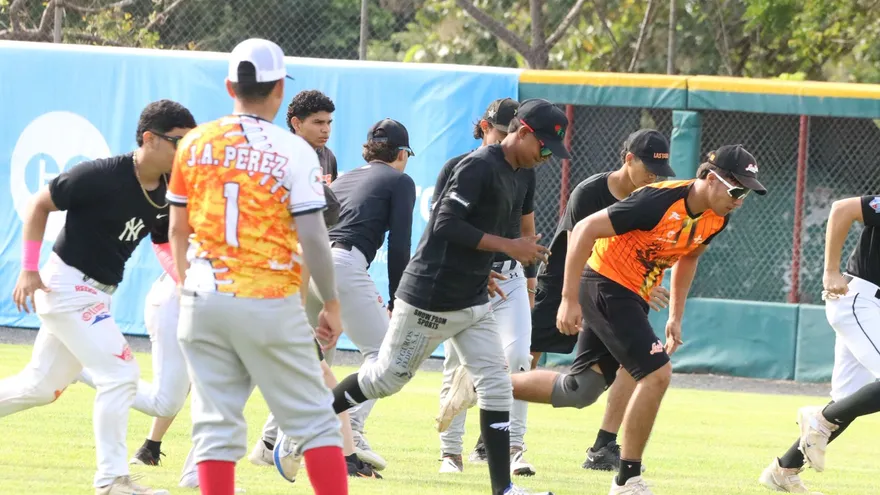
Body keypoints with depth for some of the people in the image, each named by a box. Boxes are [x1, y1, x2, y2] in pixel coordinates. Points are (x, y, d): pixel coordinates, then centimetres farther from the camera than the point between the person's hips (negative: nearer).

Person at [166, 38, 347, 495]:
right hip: (269, 303, -3)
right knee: (313, 419, 3)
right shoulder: (293, 151, -7)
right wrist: (332, 305, 1)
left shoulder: (195, 144, 5)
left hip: (204, 299, 4)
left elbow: (178, 229, 12)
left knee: (216, 423, 5)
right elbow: (312, 237, -9)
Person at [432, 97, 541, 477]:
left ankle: (512, 447, -10)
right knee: (457, 364, -1)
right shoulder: (457, 169, -3)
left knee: (517, 357, -13)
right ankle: (451, 452, 6)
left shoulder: (523, 173, 9)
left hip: (510, 277, 3)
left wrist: (530, 275, 18)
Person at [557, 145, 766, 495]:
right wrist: (570, 300, -25)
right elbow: (585, 230, -25)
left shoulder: (715, 220, -2)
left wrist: (675, 317, 17)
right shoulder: (660, 201, -27)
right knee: (656, 374, -16)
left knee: (581, 388, 13)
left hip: (634, 297, 9)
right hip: (607, 285, -9)